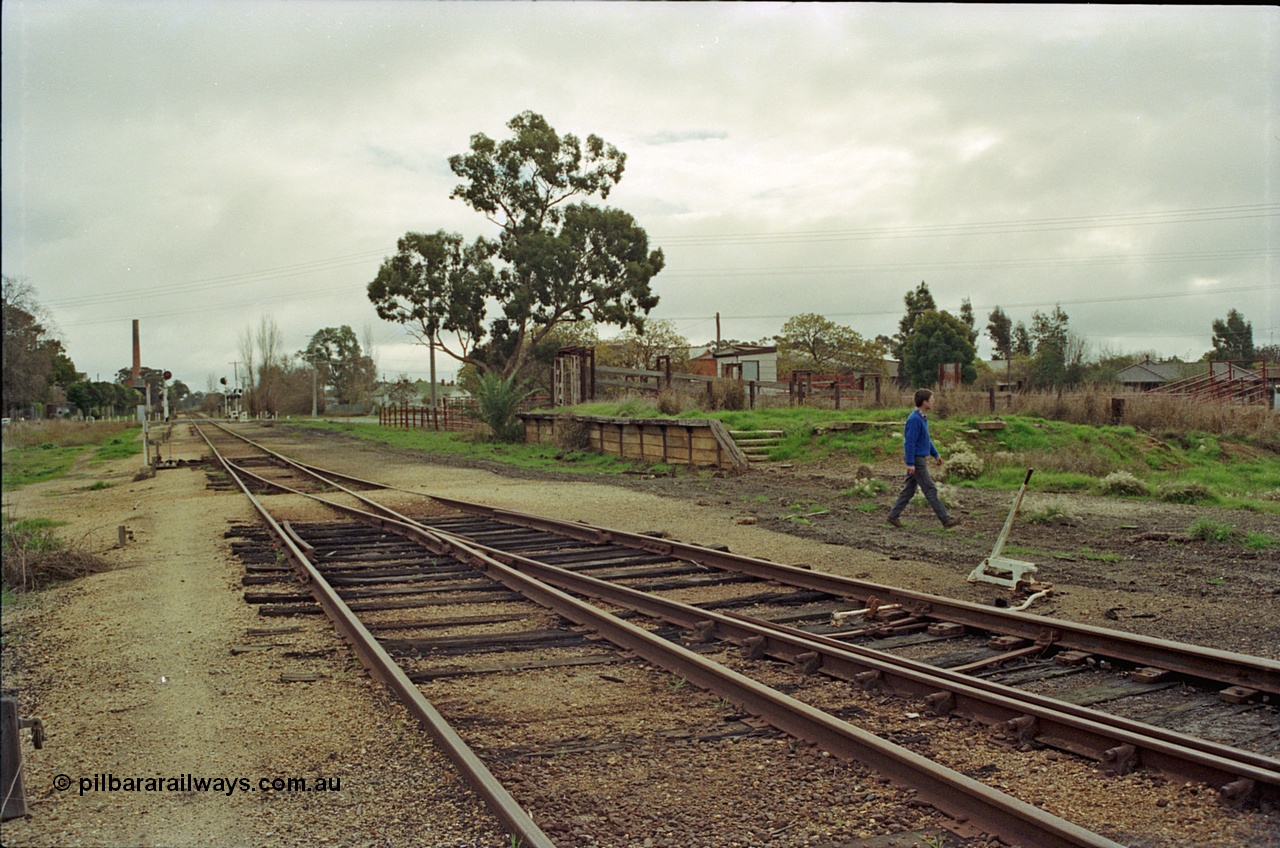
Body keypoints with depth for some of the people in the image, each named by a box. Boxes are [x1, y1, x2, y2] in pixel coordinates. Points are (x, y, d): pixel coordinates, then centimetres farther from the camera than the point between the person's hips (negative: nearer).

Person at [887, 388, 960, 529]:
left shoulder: (923, 418, 12)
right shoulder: (914, 419, -19)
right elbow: (909, 442, -21)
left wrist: (936, 454, 22)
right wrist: (910, 463, -23)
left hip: (921, 459, 10)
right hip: (916, 460, -10)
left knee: (909, 489, 11)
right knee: (930, 490, -5)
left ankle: (893, 516, 14)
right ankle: (945, 519, -1)